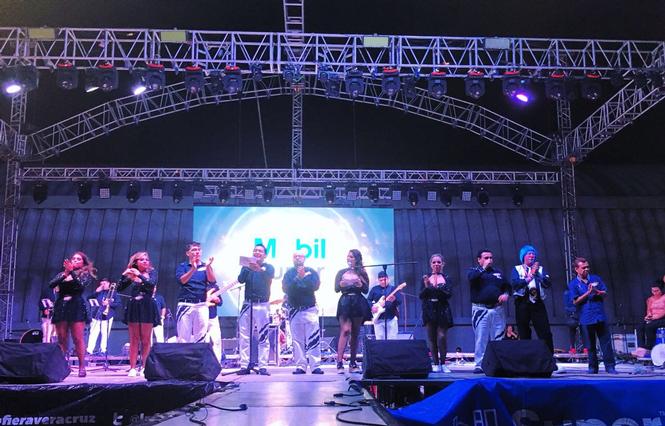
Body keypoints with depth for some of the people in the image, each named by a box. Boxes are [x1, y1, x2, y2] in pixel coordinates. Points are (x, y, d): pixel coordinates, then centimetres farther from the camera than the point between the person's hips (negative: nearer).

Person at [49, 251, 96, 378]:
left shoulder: (85, 274, 9)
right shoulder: (62, 274, 19)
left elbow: (81, 285, -10)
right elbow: (51, 284, 2)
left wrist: (71, 272, -15)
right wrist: (64, 274, -11)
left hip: (76, 307, -4)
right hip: (61, 307, 4)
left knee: (78, 338, -8)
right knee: (61, 339, 2)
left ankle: (82, 367, -8)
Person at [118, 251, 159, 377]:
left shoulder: (152, 272, 6)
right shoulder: (132, 274, 10)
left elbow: (152, 284, -13)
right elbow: (119, 288, 6)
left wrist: (139, 275, -14)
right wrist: (124, 275, -7)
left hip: (147, 308, -2)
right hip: (133, 307, 2)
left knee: (145, 340, -1)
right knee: (134, 340, 2)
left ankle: (145, 368, 2)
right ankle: (132, 368, 3)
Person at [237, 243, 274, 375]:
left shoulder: (268, 267, 8)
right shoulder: (246, 267, 15)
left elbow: (269, 276, -16)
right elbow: (240, 280, -1)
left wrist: (259, 269, -36)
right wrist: (247, 268, -18)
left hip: (262, 305, -2)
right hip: (247, 304, 3)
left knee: (263, 337, -6)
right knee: (244, 337, -1)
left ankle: (263, 366, -5)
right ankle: (244, 366, 2)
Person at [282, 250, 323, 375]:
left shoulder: (311, 271, 8)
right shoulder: (289, 273, 12)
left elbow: (315, 286, -7)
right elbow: (285, 288, -4)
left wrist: (304, 277, -7)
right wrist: (298, 278, -12)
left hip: (310, 308, -1)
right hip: (294, 309, 1)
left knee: (313, 338, -9)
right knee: (297, 340, -1)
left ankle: (315, 366, -9)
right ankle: (300, 366, 3)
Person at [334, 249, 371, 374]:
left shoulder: (362, 273, 12)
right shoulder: (341, 272, 12)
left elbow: (366, 290, 6)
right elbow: (336, 289, 4)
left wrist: (360, 285, -14)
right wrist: (341, 285, -17)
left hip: (358, 303, 2)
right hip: (345, 302, -2)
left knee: (355, 333, 5)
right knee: (345, 330, -17)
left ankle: (353, 364, 11)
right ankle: (339, 362, -19)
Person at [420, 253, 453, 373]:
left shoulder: (446, 279, 5)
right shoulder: (426, 278, 7)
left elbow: (448, 295, -8)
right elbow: (421, 296, 2)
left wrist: (437, 288, -21)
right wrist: (426, 287, -15)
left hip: (442, 311, -1)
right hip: (429, 311, 1)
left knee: (441, 337, -10)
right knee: (432, 339, 3)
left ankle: (443, 363, 4)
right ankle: (436, 364, 10)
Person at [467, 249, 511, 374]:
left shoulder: (498, 272, 20)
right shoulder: (475, 271, 8)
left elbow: (507, 286, 22)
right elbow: (471, 278, -16)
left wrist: (506, 294, 1)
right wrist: (484, 268, -11)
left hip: (497, 309, 4)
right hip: (480, 309, -4)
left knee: (498, 339, 2)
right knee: (481, 338, -5)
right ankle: (479, 365, -1)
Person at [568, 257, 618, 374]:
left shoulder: (596, 279, 10)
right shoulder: (573, 284, 2)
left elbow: (604, 293, 11)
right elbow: (575, 301, -5)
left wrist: (597, 292, -10)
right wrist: (588, 292, -15)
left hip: (600, 316, 2)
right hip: (586, 319, -2)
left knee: (606, 342, 0)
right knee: (590, 345, 6)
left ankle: (609, 366, 6)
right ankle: (593, 367, 16)